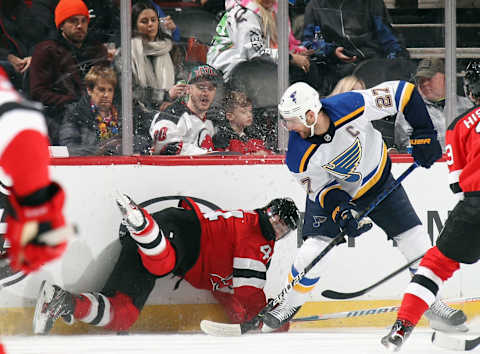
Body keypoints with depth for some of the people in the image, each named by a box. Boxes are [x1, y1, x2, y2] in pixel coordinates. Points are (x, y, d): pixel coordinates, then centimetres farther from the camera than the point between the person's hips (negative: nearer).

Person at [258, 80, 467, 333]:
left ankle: (433, 303, 16)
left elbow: (402, 92, -26)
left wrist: (423, 133, -25)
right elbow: (320, 188, -14)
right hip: (331, 189, 0)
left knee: (414, 241, -3)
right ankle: (290, 304, 9)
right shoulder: (300, 156, -28)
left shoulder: (352, 106, -35)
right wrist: (339, 210, -32)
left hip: (377, 179, 0)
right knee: (315, 247, -16)